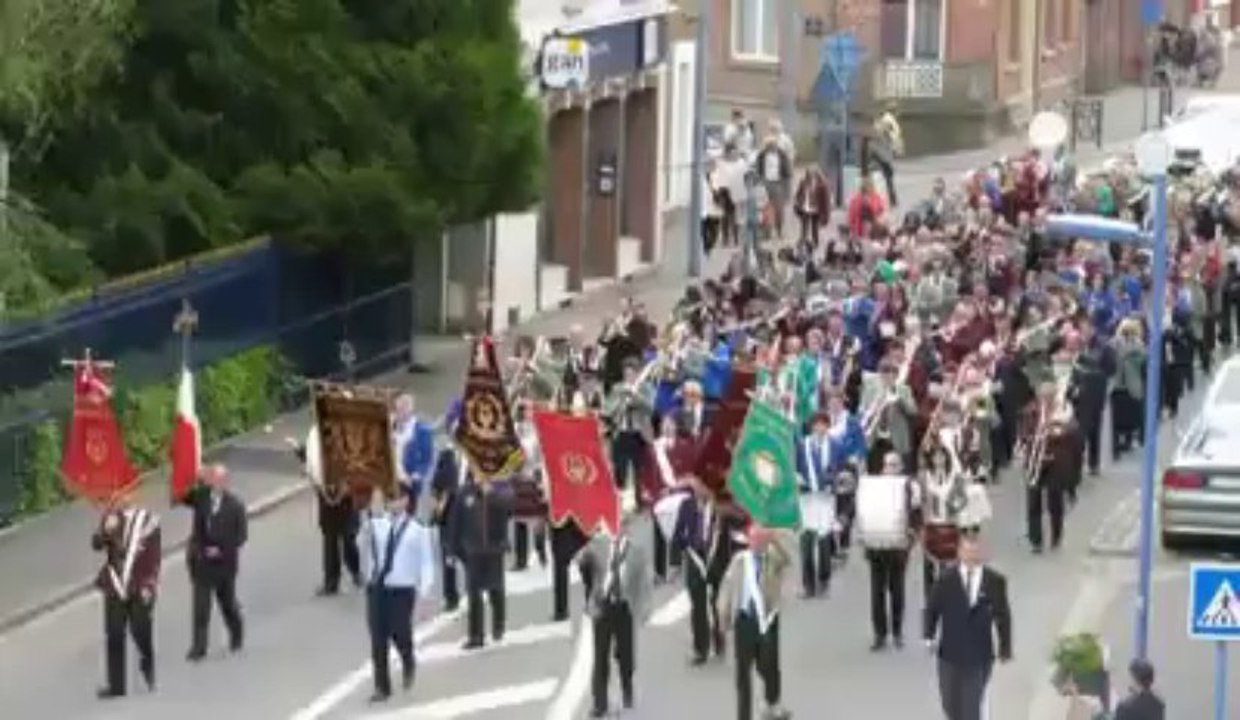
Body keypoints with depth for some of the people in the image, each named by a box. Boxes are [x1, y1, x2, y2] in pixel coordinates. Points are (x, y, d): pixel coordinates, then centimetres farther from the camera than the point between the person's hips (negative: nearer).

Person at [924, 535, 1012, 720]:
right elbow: (932, 610, 5)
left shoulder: (995, 581, -4)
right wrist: (929, 637, -3)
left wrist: (1005, 649, 5)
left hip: (979, 656, -1)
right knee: (950, 703, 12)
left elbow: (1003, 615, 3)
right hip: (950, 653, 1)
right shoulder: (946, 581, -4)